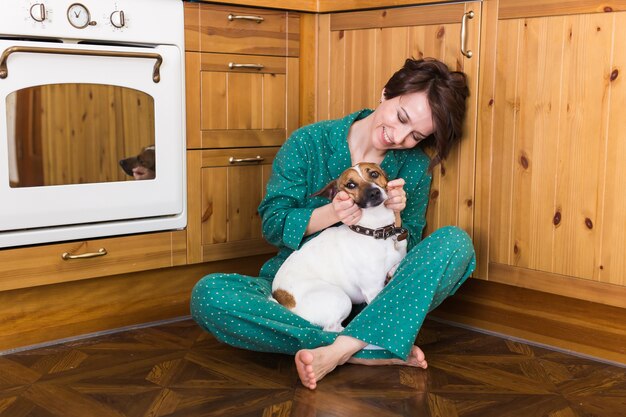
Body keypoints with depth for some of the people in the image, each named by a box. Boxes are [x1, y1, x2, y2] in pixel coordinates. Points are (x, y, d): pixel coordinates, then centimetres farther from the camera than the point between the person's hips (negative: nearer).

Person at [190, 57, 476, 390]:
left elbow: (408, 253, 3)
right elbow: (272, 225, -6)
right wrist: (330, 213, -25)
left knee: (455, 241, -23)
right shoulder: (310, 142, -7)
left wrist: (393, 216, -19)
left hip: (372, 300, 1)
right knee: (207, 294, -30)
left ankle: (337, 351, -34)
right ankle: (375, 351, -33)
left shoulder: (415, 167, 0)